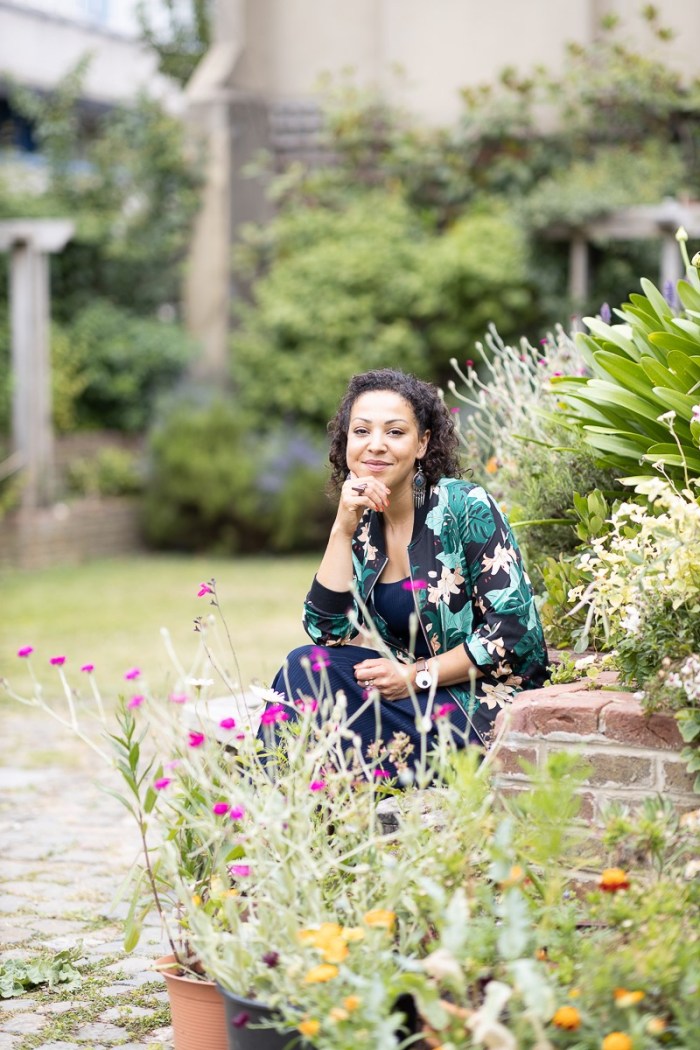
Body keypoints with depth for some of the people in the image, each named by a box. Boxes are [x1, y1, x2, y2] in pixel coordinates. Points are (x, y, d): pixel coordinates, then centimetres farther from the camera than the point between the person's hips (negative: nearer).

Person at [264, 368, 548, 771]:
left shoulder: (465, 507, -11)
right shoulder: (363, 520, 7)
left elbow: (513, 631, -14)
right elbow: (327, 630, -4)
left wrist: (417, 676, -16)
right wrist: (343, 527, -11)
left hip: (487, 704, -6)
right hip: (421, 695, 6)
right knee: (308, 662, -18)